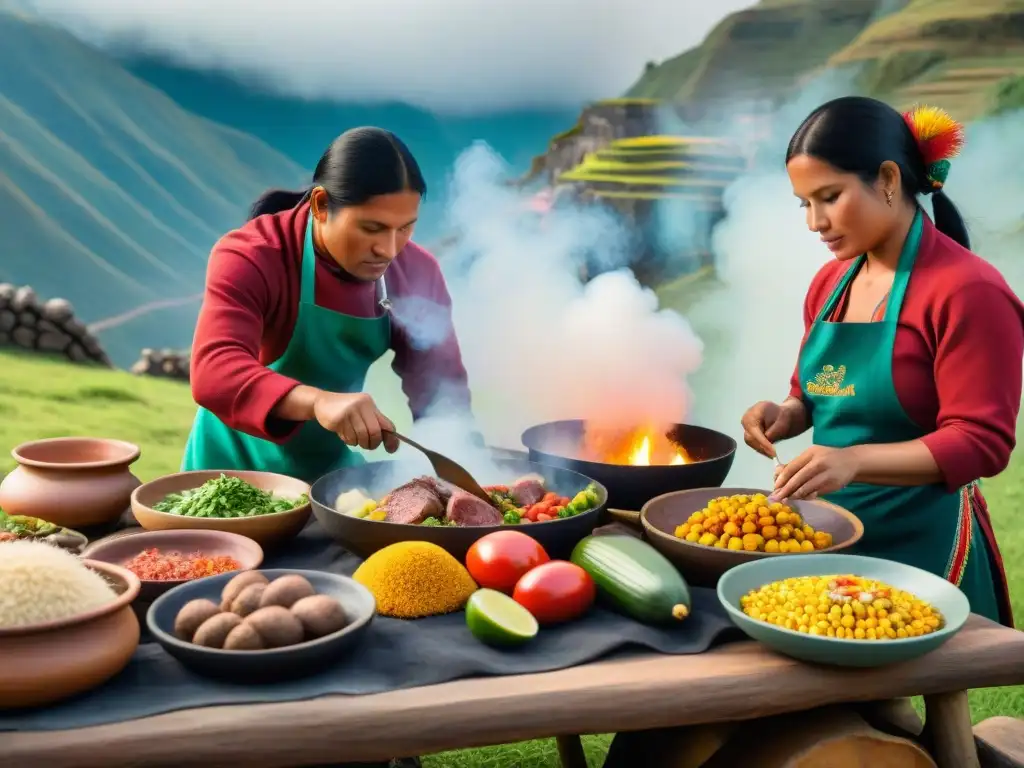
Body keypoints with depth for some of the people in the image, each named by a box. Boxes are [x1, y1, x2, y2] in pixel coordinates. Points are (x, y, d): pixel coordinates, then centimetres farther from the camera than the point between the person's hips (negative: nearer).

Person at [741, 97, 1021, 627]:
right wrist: (785, 415, -3)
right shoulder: (830, 282, 7)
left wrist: (856, 460, -31)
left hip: (921, 544, -7)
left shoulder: (968, 290, -16)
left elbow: (981, 442, -19)